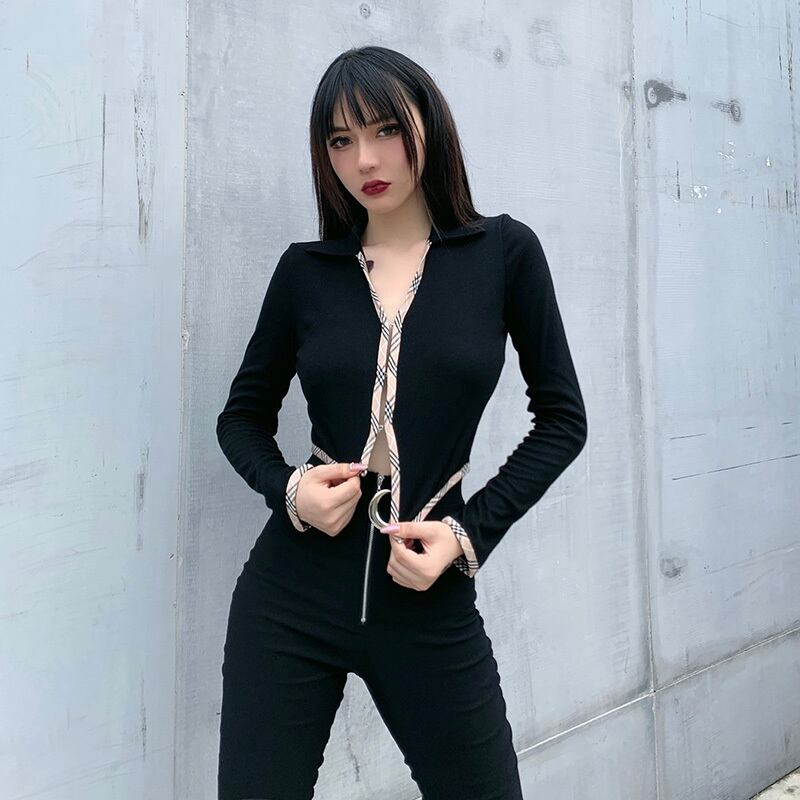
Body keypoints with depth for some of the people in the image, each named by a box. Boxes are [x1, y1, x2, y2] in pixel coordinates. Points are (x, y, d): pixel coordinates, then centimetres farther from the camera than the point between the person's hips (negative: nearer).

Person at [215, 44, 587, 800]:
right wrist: (287, 488, -10)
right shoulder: (305, 268, 1)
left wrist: (470, 531, -8)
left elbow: (562, 417, 2)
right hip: (290, 597, 1)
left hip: (430, 604, 0)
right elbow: (242, 414, 10)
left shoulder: (505, 251, -2)